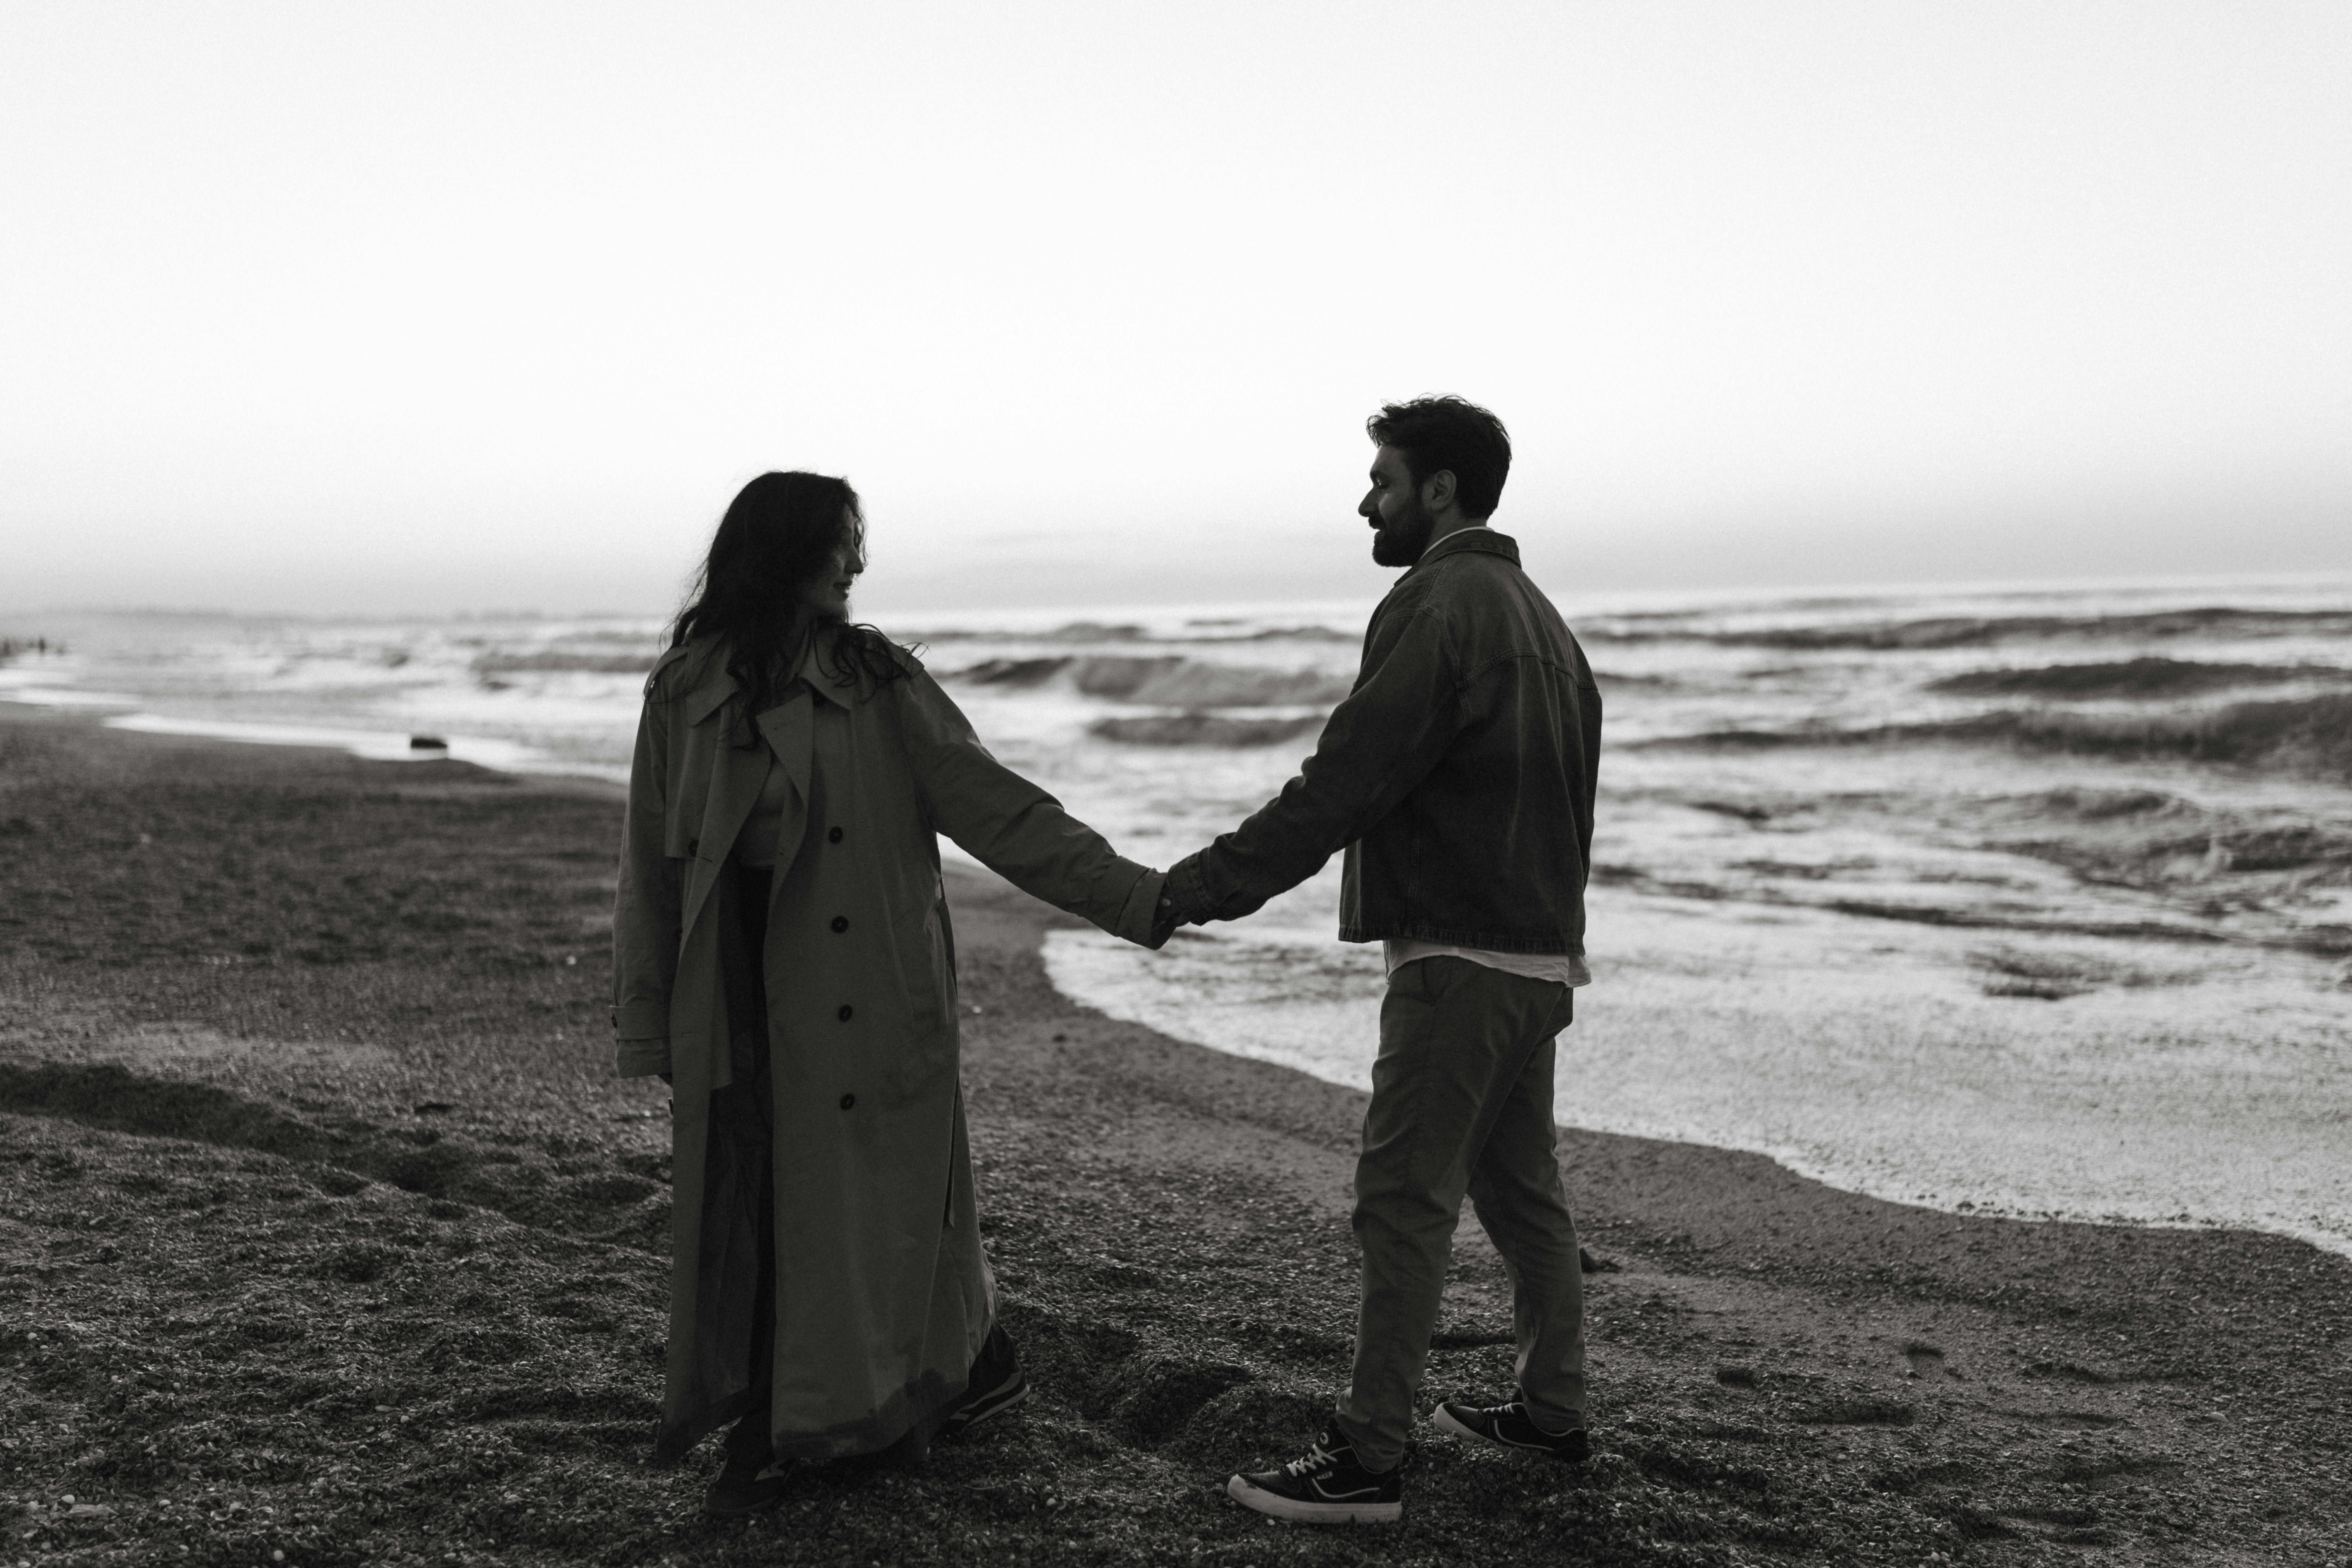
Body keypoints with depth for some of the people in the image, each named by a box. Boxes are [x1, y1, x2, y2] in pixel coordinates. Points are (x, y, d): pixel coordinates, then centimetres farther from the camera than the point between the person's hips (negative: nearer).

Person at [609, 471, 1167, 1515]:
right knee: (743, 1212, 5)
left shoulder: (878, 681, -1)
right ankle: (761, 1430, 20)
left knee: (874, 1192, 4)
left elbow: (998, 809, -4)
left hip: (863, 992, -1)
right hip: (736, 1004, 1)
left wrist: (1139, 898, -9)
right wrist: (647, 1021, 4)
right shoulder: (684, 693, 3)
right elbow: (651, 865, 6)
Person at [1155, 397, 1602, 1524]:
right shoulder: (1535, 611, 16)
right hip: (1540, 955, 10)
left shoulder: (1438, 608, -15)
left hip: (1459, 960, -10)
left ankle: (1367, 1460, 1)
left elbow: (1340, 786, -20)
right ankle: (1552, 1410, 28)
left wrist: (1192, 891, -17)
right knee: (1519, 1187, 18)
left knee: (1404, 1202, -5)